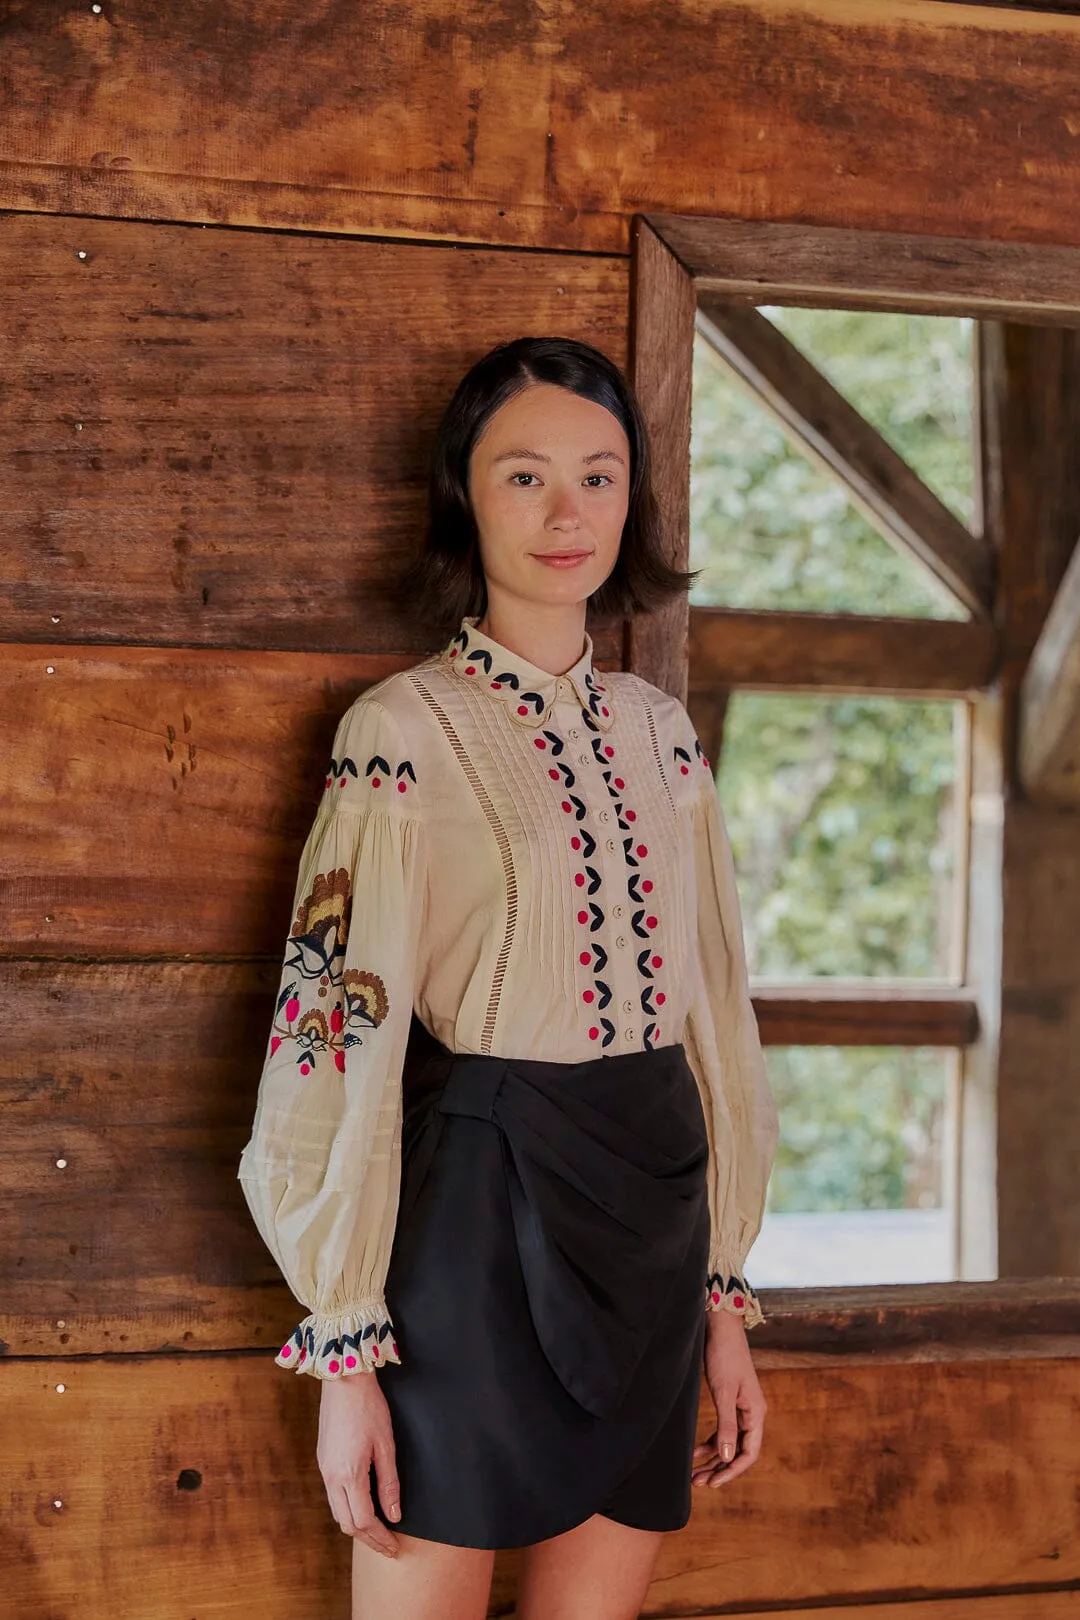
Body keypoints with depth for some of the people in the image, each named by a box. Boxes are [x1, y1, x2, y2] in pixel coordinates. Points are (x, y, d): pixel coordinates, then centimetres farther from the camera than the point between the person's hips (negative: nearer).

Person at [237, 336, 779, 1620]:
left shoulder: (659, 731, 10)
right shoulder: (404, 729, -7)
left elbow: (710, 1001, 13)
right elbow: (342, 1030, -10)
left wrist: (725, 1299, 11)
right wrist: (346, 1353, -13)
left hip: (651, 1217, 5)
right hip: (477, 1211, -5)